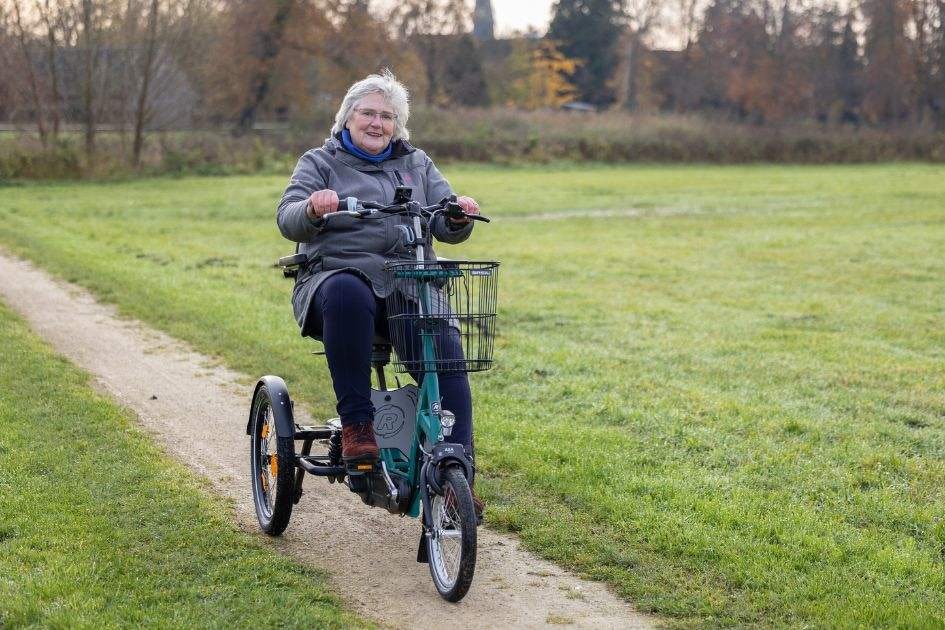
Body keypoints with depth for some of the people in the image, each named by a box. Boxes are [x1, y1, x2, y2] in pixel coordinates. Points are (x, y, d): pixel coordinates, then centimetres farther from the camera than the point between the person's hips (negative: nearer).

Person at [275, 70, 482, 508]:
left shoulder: (417, 165, 22)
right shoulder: (320, 163, 13)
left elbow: (447, 230, 12)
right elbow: (288, 221, -4)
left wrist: (460, 217, -13)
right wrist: (312, 210, -28)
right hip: (338, 274, -2)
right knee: (348, 296, -40)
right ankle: (355, 423, -34)